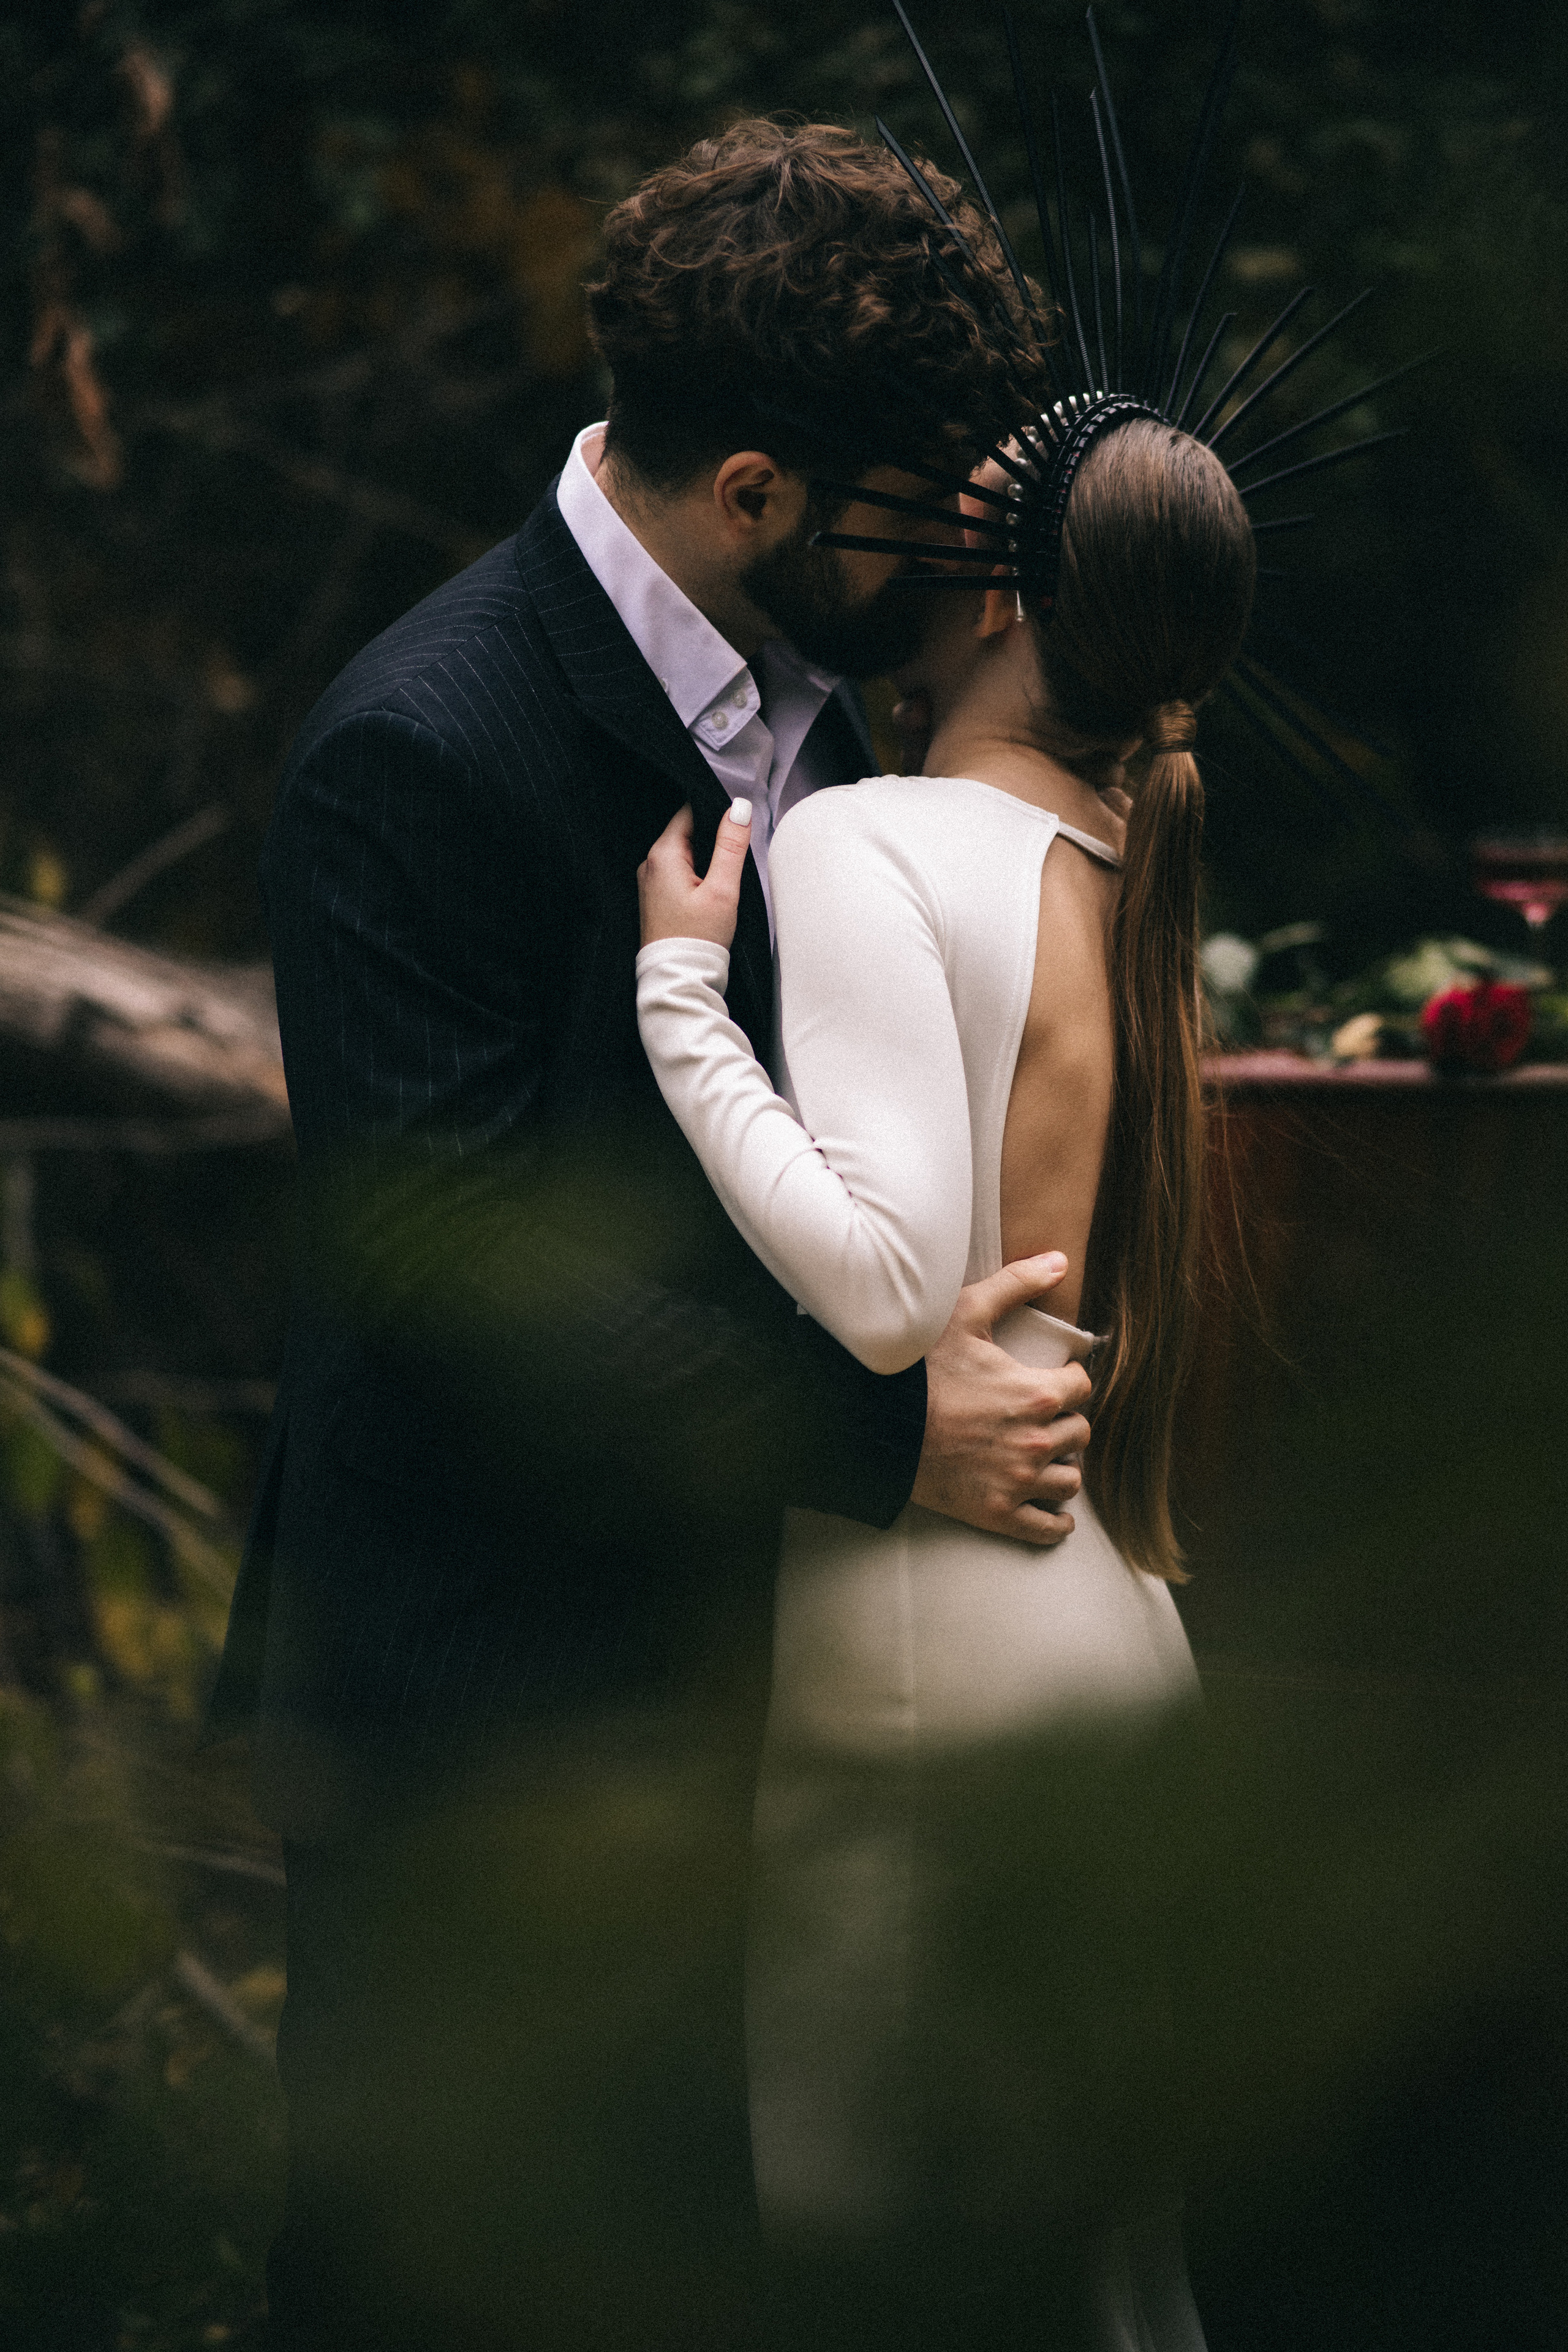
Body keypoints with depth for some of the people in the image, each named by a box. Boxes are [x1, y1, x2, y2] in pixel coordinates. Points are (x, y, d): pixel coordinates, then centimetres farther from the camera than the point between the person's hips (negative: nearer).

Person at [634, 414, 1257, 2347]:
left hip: (920, 1650, -8)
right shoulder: (1125, 867, 9)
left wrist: (673, 992, -17)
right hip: (1113, 1628, 8)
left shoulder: (869, 846, -14)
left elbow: (886, 1285, -23)